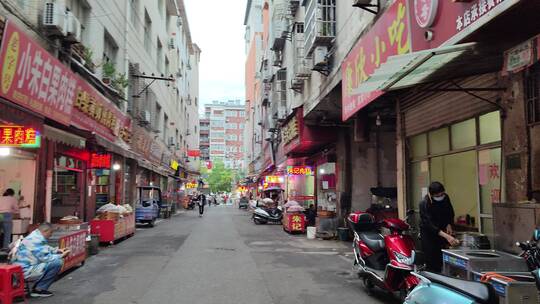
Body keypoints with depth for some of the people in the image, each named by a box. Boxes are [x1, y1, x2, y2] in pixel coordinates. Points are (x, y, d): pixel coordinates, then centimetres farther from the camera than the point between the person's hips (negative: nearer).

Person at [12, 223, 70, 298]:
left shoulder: (35, 235, 10)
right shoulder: (37, 240, -21)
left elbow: (45, 249, 27)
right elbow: (46, 258, -20)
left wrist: (57, 250, 17)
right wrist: (61, 256, -7)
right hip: (26, 271, -11)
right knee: (58, 262, -18)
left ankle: (37, 288, 18)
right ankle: (39, 289, -5)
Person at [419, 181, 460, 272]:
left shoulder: (445, 198, -8)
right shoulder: (424, 204, -25)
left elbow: (450, 213, 11)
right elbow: (429, 224, -32)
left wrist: (449, 225, -9)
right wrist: (446, 236, -42)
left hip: (442, 230, 5)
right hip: (428, 233, -5)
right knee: (431, 262, -9)